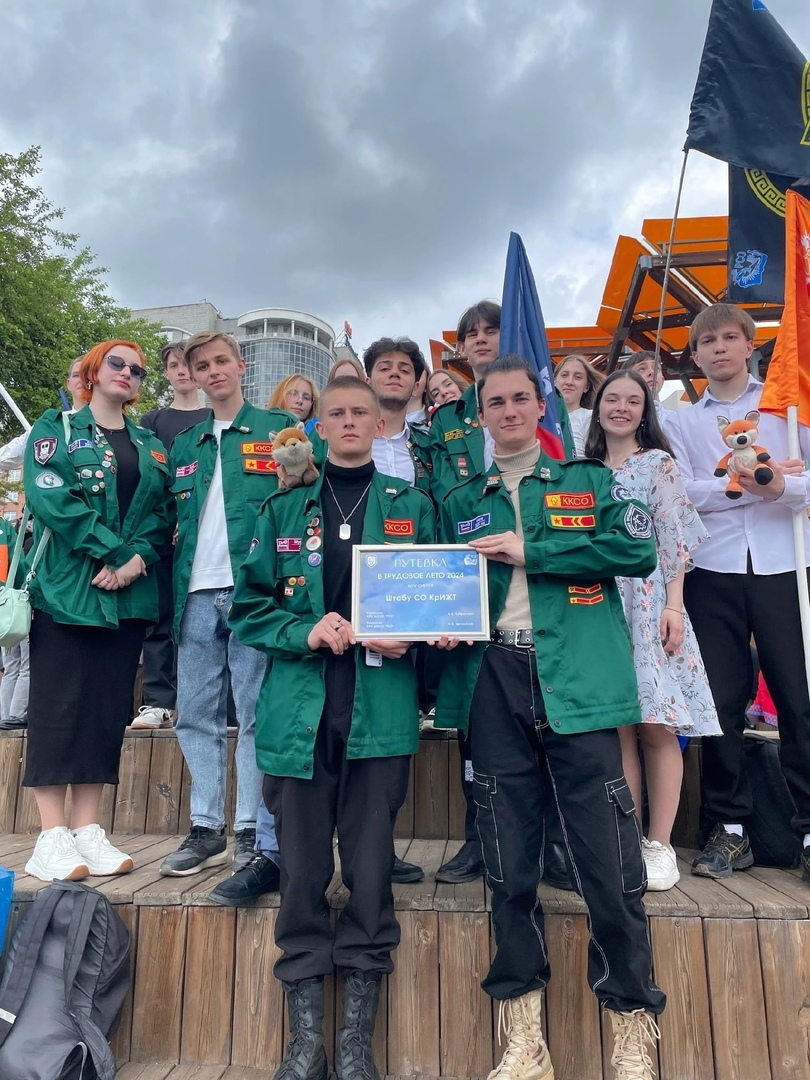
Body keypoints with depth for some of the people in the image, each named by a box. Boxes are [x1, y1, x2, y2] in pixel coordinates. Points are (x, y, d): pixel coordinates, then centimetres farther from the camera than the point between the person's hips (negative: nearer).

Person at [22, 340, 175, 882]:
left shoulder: (151, 445, 17)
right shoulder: (57, 427, 5)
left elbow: (163, 513, 7)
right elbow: (50, 498, -10)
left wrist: (137, 560, -12)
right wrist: (115, 552, -15)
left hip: (131, 595, 4)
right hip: (67, 588, -4)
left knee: (110, 709, 5)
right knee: (59, 706, -2)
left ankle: (88, 830, 14)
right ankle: (52, 836, 6)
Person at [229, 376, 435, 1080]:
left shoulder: (411, 507, 9)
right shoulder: (284, 510, 11)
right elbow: (250, 606, 8)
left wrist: (407, 637, -10)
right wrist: (307, 632, -9)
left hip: (381, 710, -1)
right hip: (300, 710, 1)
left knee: (370, 868, 3)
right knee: (302, 865, 5)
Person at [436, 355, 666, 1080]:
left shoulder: (588, 482, 11)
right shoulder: (461, 503, 18)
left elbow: (639, 550, -5)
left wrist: (530, 551, -8)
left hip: (576, 681, -2)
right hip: (495, 681, 3)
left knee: (608, 858, -1)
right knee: (509, 858, 8)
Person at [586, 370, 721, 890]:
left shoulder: (660, 464, 5)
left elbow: (674, 541, -1)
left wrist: (674, 606, -10)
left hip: (649, 603, -3)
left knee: (656, 725, -4)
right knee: (619, 725, 3)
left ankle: (660, 845, 7)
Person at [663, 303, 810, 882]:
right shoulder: (680, 420, 13)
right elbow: (683, 491, -2)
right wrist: (747, 485, -13)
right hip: (713, 570, 1)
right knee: (722, 700, 4)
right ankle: (729, 828, 16)